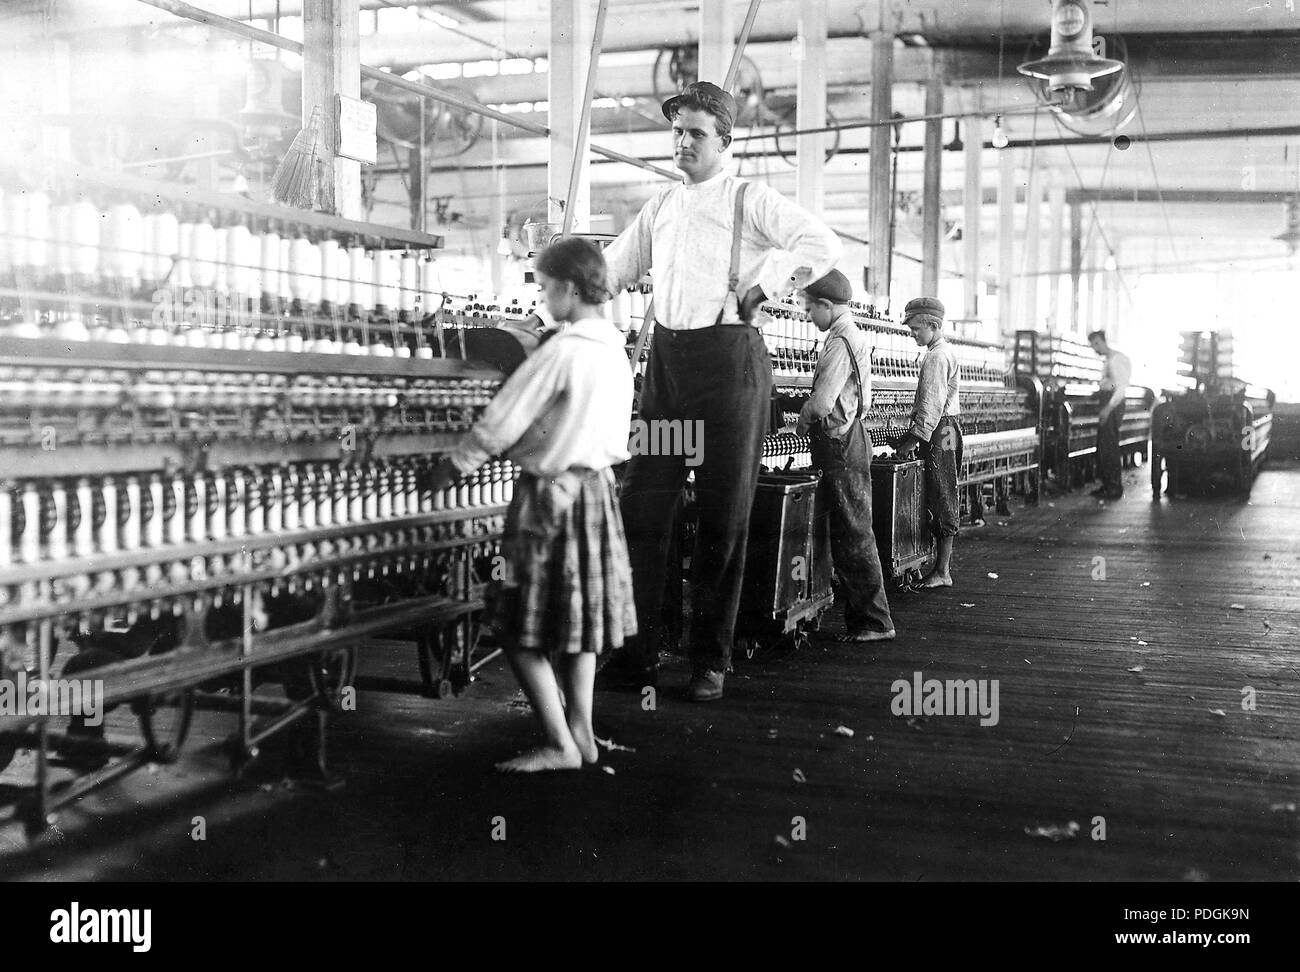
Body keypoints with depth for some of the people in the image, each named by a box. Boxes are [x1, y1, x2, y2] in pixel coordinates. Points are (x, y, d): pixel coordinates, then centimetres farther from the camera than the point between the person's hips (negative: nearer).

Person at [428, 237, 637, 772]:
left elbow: (501, 423, -16)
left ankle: (559, 745, 0)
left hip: (551, 493, -8)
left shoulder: (560, 351, -18)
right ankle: (581, 731, 19)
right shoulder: (616, 351, 7)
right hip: (597, 485, 8)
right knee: (581, 613, 15)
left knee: (523, 627, -1)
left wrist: (452, 466, -2)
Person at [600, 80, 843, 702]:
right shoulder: (659, 208, 18)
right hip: (666, 357, 5)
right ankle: (636, 655, 6)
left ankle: (710, 662, 11)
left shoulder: (750, 201, 1)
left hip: (729, 357, -5)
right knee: (641, 506, -1)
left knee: (723, 518, 1)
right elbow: (612, 269, 25)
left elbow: (823, 246, -10)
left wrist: (764, 283, -14)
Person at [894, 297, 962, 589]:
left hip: (939, 433, -10)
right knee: (943, 500, 10)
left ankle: (942, 572, -4)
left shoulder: (937, 356, -14)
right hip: (945, 431, 10)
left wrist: (915, 438, -19)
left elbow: (933, 404, -20)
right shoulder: (945, 352, 18)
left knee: (943, 501, -7)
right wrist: (912, 434, 18)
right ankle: (942, 566, 14)